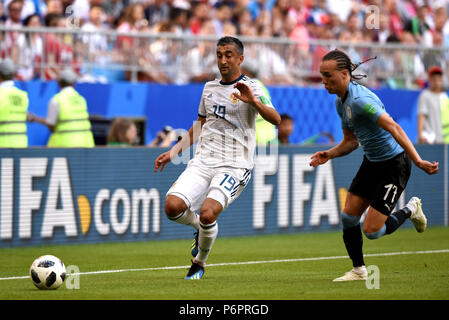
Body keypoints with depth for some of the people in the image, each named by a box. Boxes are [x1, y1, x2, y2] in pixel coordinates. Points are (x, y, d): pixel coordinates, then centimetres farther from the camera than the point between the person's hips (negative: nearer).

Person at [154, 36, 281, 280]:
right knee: (173, 206, -19)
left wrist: (253, 101, -34)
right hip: (203, 162, 5)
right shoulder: (209, 88, 16)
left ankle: (199, 263, 0)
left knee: (208, 213, -27)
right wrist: (173, 152, 26)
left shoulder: (251, 88, -2)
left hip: (234, 166, -5)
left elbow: (275, 119, -18)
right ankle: (199, 227, 15)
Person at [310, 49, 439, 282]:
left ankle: (410, 210, 18)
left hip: (394, 164, -9)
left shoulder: (360, 100, -27)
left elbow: (393, 128, -34)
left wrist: (417, 161, -41)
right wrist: (329, 155, -2)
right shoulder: (341, 102, 5)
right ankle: (358, 270, 21)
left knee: (372, 231, -8)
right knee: (348, 217, 5)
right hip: (372, 163, 9)